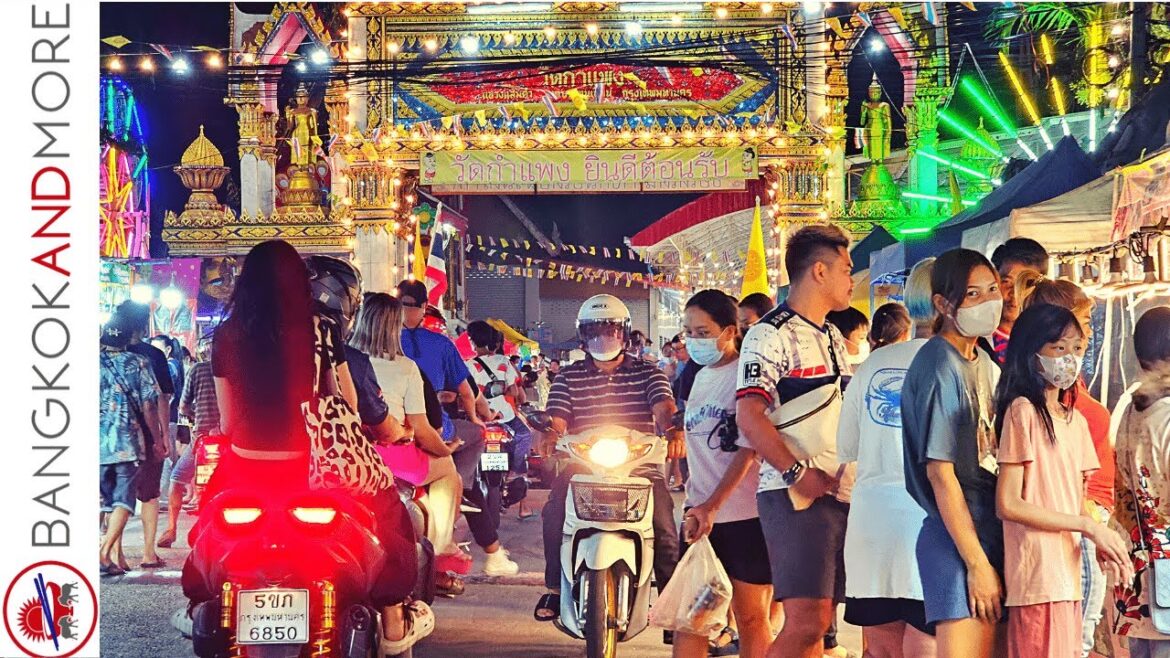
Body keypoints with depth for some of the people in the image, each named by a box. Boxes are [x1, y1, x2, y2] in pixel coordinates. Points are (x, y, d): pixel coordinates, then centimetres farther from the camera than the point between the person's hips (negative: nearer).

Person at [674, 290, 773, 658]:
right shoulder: (700, 376, 14)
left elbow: (748, 448, -17)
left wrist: (713, 505, -26)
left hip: (746, 515, -6)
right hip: (700, 512, 6)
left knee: (751, 619, 4)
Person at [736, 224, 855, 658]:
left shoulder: (832, 338, 21)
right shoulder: (770, 335, -7)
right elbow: (750, 416, -17)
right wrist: (797, 473, -22)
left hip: (841, 491, 9)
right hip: (796, 493, -8)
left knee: (821, 621, 9)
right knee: (806, 621, -15)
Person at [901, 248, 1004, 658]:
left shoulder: (985, 363, 13)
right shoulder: (939, 366, -13)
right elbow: (940, 472, -16)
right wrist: (977, 562, -16)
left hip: (992, 531, 8)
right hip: (956, 538, -8)